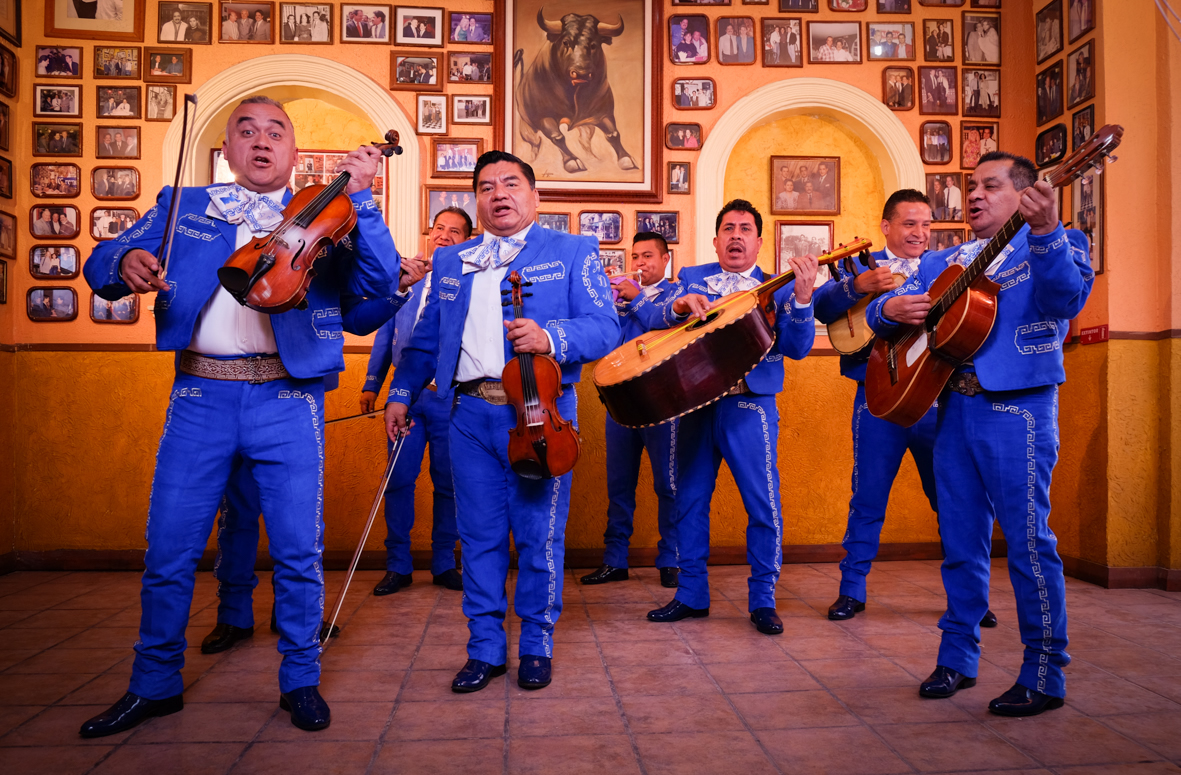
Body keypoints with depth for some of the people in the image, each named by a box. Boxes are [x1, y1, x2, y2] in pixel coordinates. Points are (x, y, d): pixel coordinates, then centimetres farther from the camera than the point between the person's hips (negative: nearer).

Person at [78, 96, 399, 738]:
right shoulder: (182, 206, 15)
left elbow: (378, 282, -2)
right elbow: (101, 264, 9)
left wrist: (359, 198, -10)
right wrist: (124, 263, -15)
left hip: (287, 400, -1)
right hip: (200, 396, 2)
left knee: (298, 550, 2)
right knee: (168, 551, 7)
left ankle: (300, 679, 21)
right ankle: (155, 685, 27)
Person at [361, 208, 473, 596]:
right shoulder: (405, 276, 15)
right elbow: (386, 331, 17)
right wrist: (372, 383, 12)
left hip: (449, 394, -2)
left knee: (448, 482, 4)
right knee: (399, 478, 1)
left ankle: (444, 564, 18)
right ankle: (397, 565, 13)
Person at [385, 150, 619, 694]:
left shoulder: (574, 251, 5)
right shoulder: (450, 261, 19)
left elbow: (604, 329, -7)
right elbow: (426, 338, 22)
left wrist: (550, 337, -24)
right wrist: (401, 392, 15)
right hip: (470, 414, 4)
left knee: (540, 536, 3)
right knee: (479, 536, 8)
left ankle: (537, 644, 21)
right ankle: (486, 648, 22)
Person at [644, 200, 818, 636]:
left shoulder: (777, 288, 6)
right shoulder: (691, 278, 13)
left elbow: (797, 347, -6)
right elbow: (652, 319, 0)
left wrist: (802, 298, -22)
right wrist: (680, 305, -21)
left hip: (750, 404, -2)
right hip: (694, 402, 2)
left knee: (763, 504, -2)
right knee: (690, 499, 8)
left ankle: (763, 600, 14)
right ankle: (691, 595, 23)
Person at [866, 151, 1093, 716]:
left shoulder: (1056, 243, 3)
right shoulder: (942, 263, 19)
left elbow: (1067, 298, -18)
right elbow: (878, 314, 15)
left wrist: (1046, 231, -33)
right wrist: (892, 309, -8)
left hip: (1018, 407, -5)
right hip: (954, 407, 6)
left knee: (1028, 538, -4)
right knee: (960, 538, 11)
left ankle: (1045, 675, 8)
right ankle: (957, 658, 22)